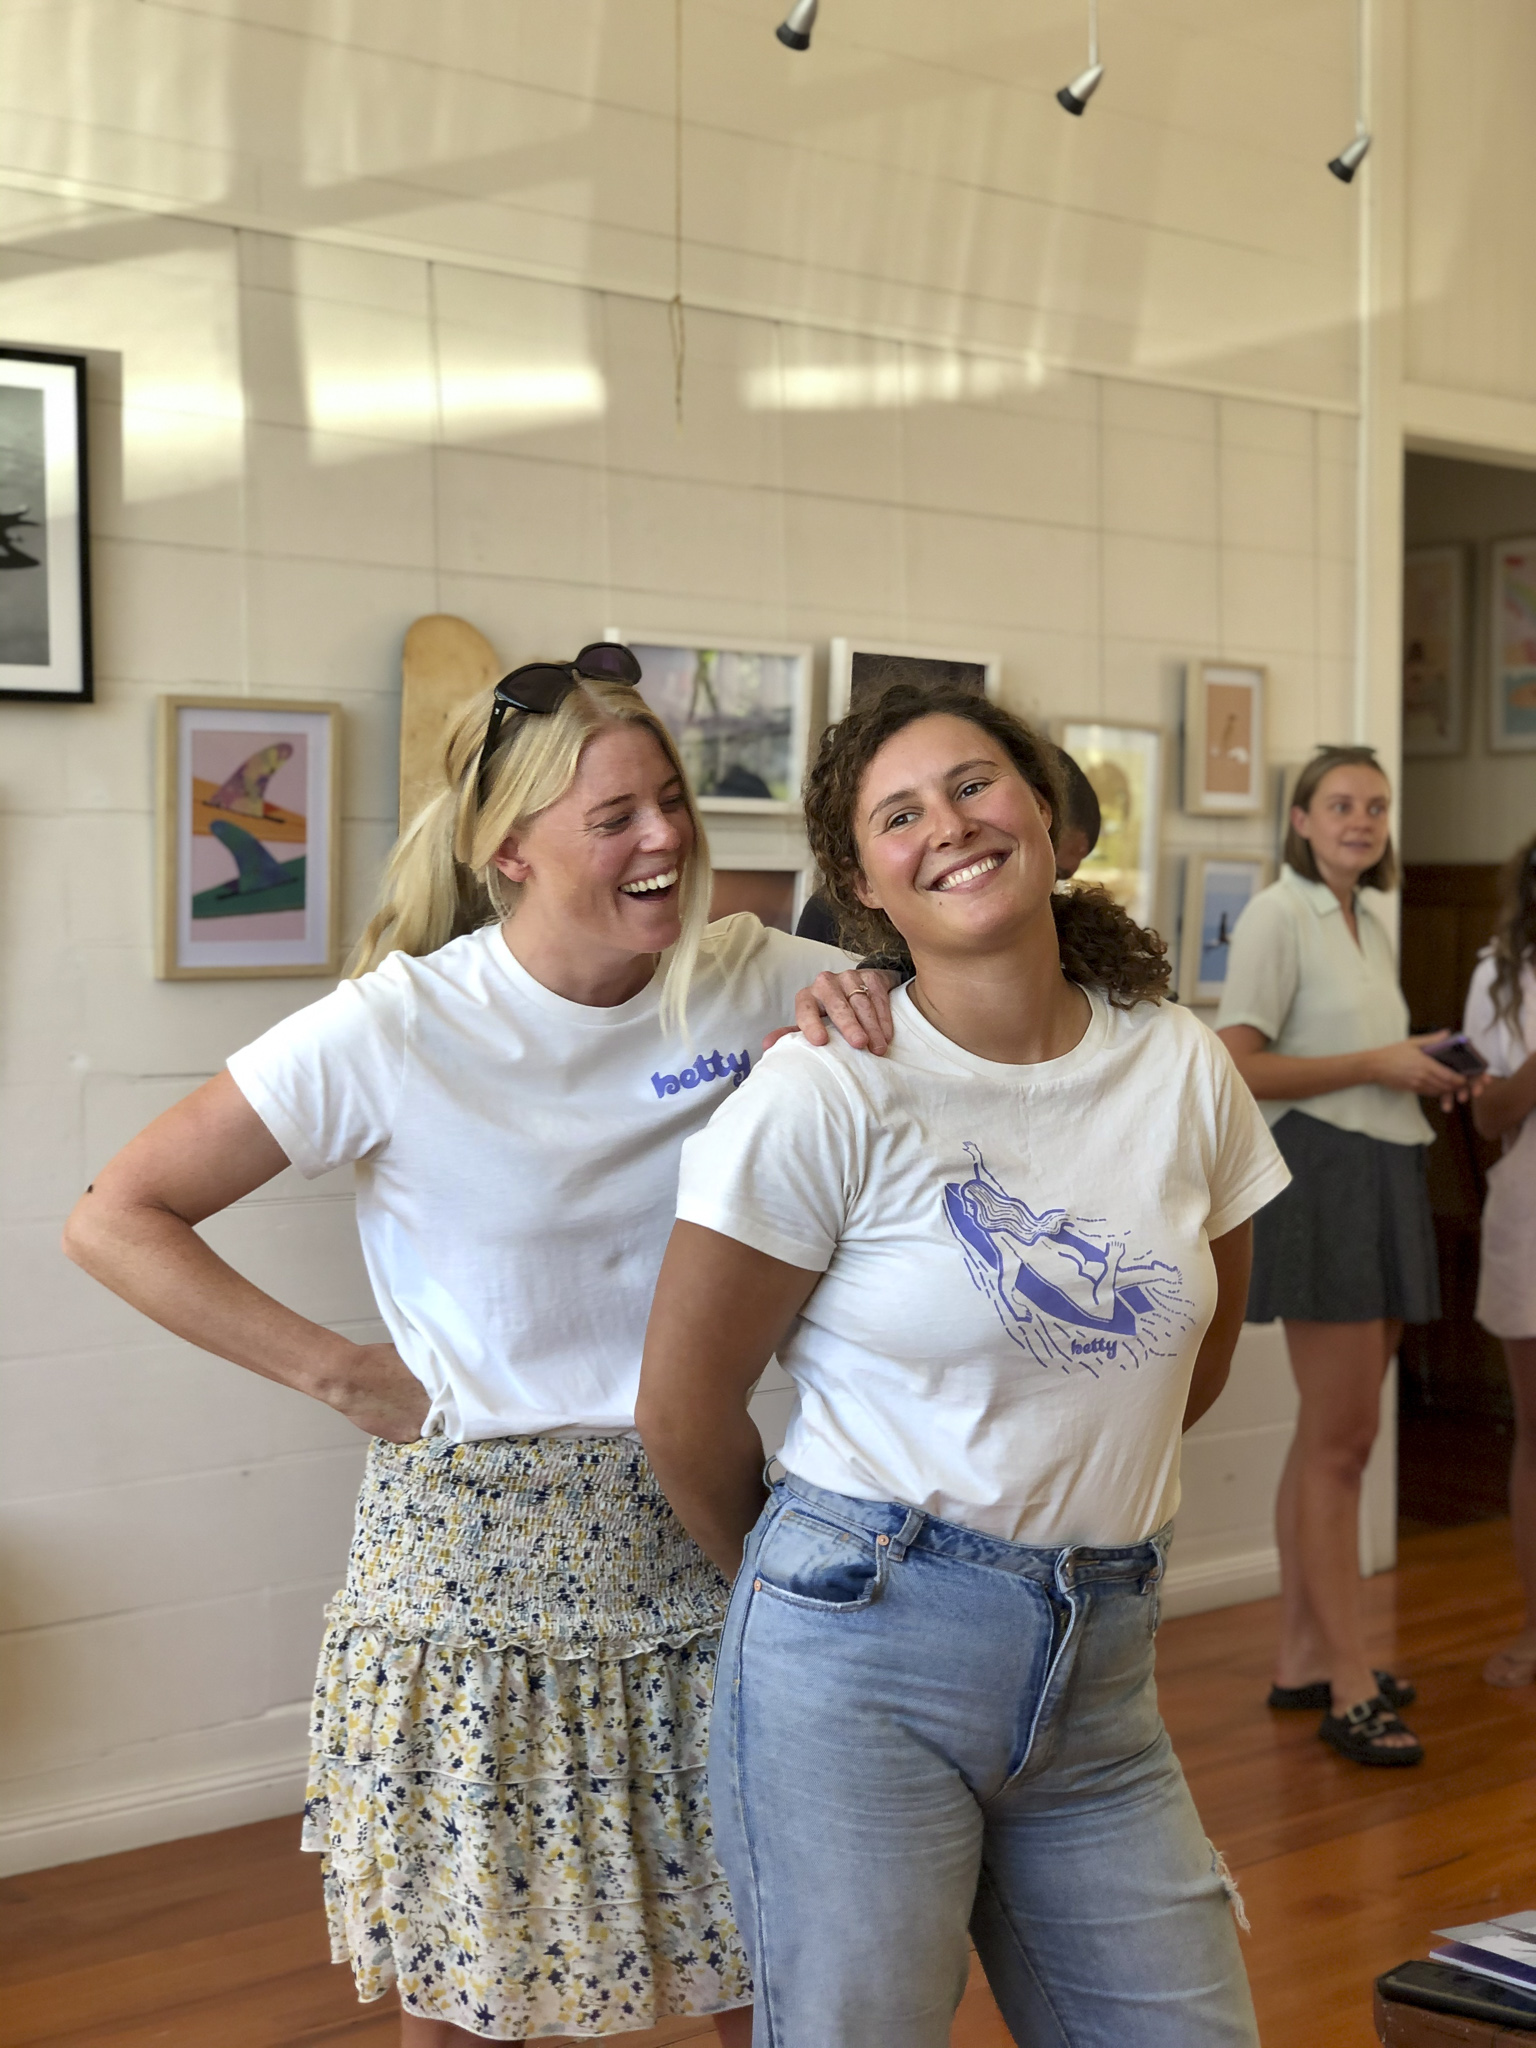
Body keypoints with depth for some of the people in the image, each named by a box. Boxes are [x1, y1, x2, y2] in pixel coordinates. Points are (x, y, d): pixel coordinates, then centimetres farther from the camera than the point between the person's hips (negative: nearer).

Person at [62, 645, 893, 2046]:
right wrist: (342, 1373, -12)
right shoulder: (400, 1027, -12)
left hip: (702, 1543, 3)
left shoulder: (746, 981, -2)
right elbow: (117, 1219, -9)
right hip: (480, 1556, -3)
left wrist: (854, 1007, -13)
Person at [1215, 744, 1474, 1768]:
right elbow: (1236, 1068, -16)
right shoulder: (1279, 916, -8)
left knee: (1332, 1435, 12)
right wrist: (1373, 1066, -16)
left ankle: (1304, 1660, 20)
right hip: (1322, 1174, -9)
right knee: (1343, 1437, -8)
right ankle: (1351, 1689, -3)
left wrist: (1425, 1076, 8)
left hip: (1385, 1175, 9)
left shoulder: (1374, 926, 19)